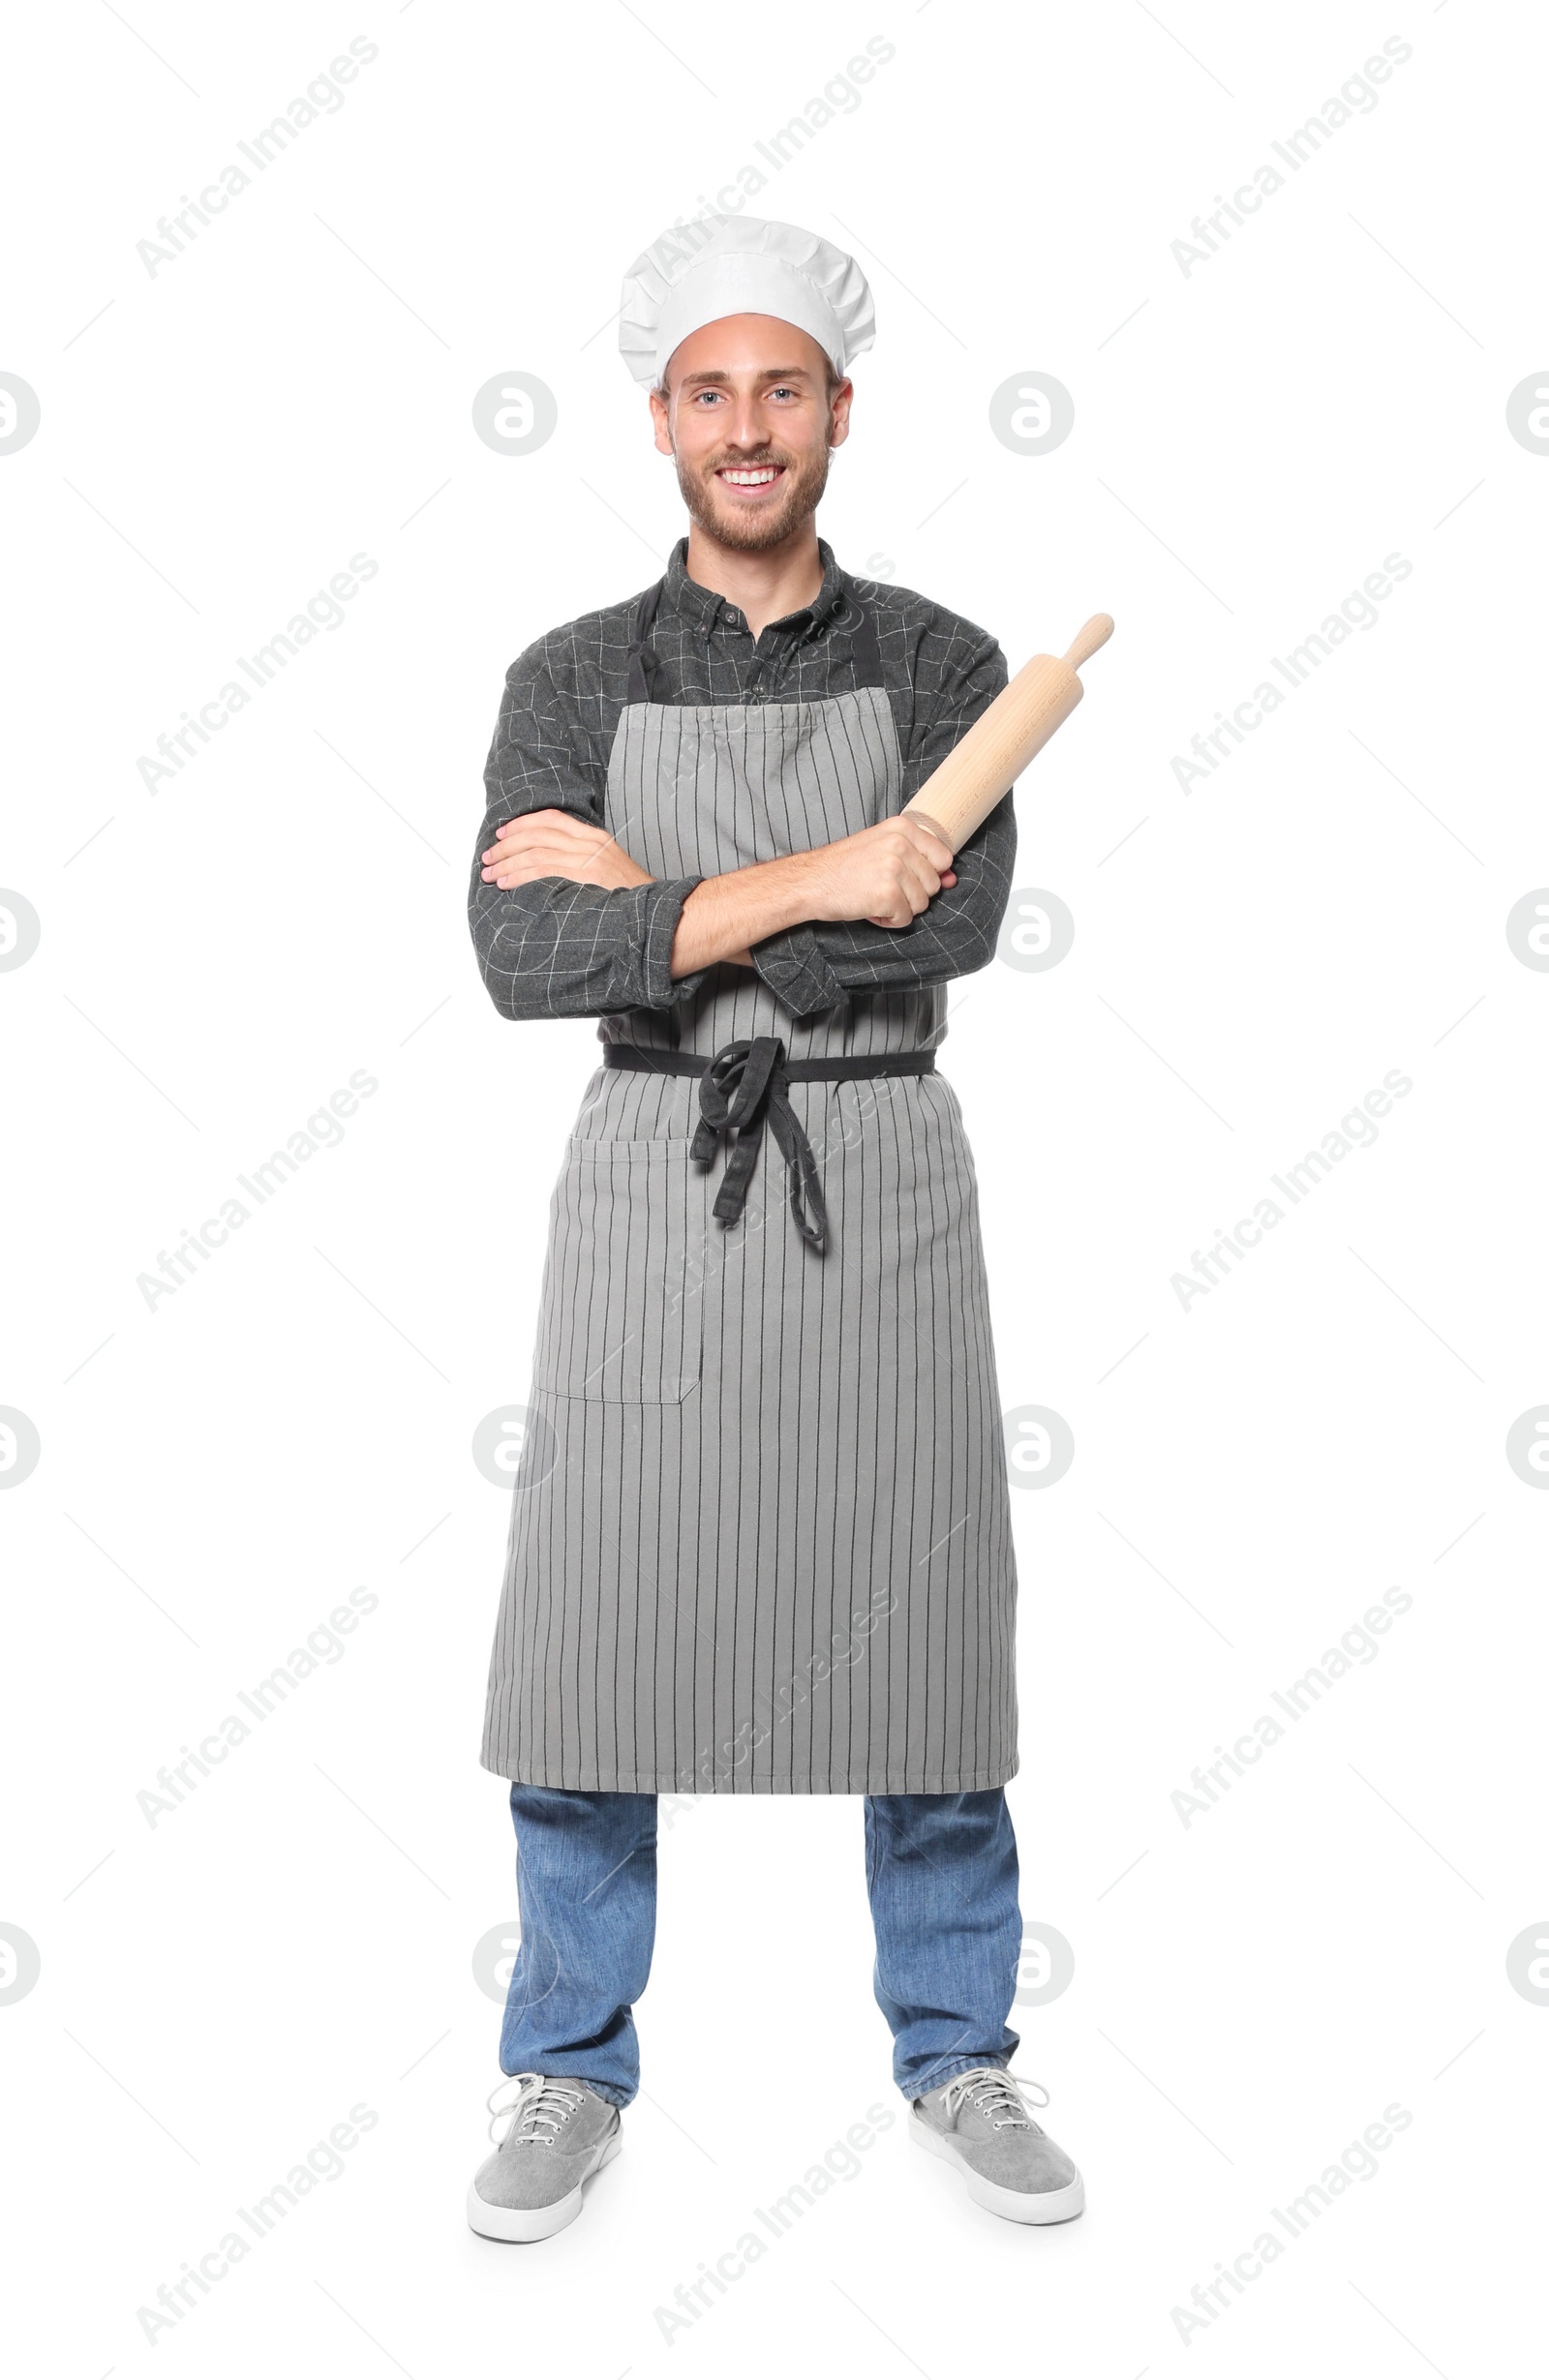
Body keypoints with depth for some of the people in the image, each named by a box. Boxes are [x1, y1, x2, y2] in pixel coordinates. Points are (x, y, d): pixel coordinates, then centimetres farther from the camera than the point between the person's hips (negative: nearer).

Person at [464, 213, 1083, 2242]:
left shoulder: (944, 667, 3)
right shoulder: (574, 681, 3)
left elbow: (956, 924, -15)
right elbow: (522, 960, -13)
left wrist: (650, 898, -15)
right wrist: (806, 881, -20)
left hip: (880, 1187, 0)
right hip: (654, 1184, 0)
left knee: (919, 1637, 7)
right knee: (594, 1641, 4)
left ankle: (956, 2057, 26)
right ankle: (573, 2075, 22)